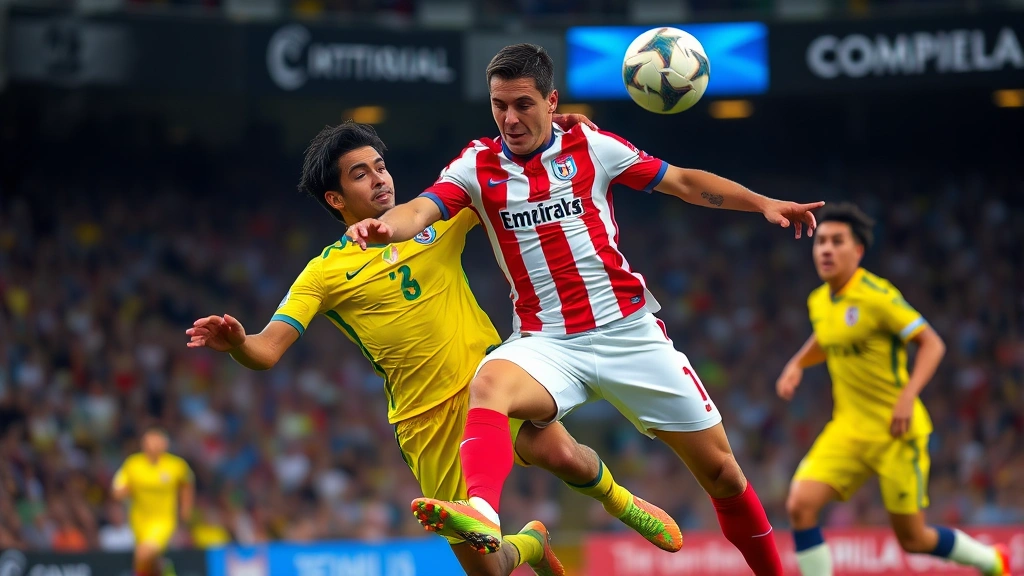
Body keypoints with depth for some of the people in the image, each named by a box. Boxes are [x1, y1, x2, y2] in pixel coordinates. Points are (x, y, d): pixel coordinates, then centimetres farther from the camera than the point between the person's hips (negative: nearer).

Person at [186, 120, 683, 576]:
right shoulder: (325, 272, 1)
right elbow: (266, 351, -7)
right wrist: (235, 342, -30)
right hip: (426, 420, -1)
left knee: (561, 455, -29)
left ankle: (619, 501, 7)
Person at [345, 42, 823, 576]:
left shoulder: (591, 147, 1)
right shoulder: (477, 166, 0)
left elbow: (684, 183, 9)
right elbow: (420, 210, -16)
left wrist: (763, 204, 1)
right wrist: (383, 226, -38)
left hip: (628, 330, 1)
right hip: (546, 344, -1)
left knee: (720, 471, 2)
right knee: (490, 383, -36)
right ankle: (482, 513, -59)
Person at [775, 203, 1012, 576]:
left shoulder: (876, 296, -16)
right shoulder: (819, 302, 5)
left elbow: (932, 344, -13)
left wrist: (907, 396, -25)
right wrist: (796, 366, 9)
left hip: (896, 433, -6)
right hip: (848, 430, 6)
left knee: (912, 538, 2)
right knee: (800, 504, -16)